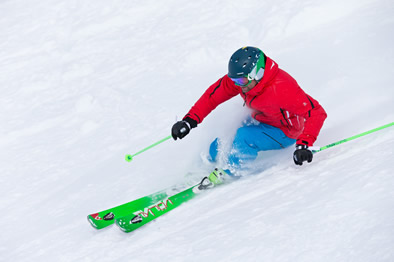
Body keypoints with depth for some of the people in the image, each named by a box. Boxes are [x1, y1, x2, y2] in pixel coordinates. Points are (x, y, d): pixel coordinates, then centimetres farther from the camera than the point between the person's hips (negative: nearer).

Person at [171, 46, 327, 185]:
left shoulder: (280, 88, -38)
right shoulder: (240, 78, -19)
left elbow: (316, 112, -38)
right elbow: (212, 95, -7)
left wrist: (303, 144, -49)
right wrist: (189, 120, -16)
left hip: (284, 133, -7)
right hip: (260, 122, 7)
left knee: (245, 136, -31)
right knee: (217, 150, 3)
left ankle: (225, 174, -8)